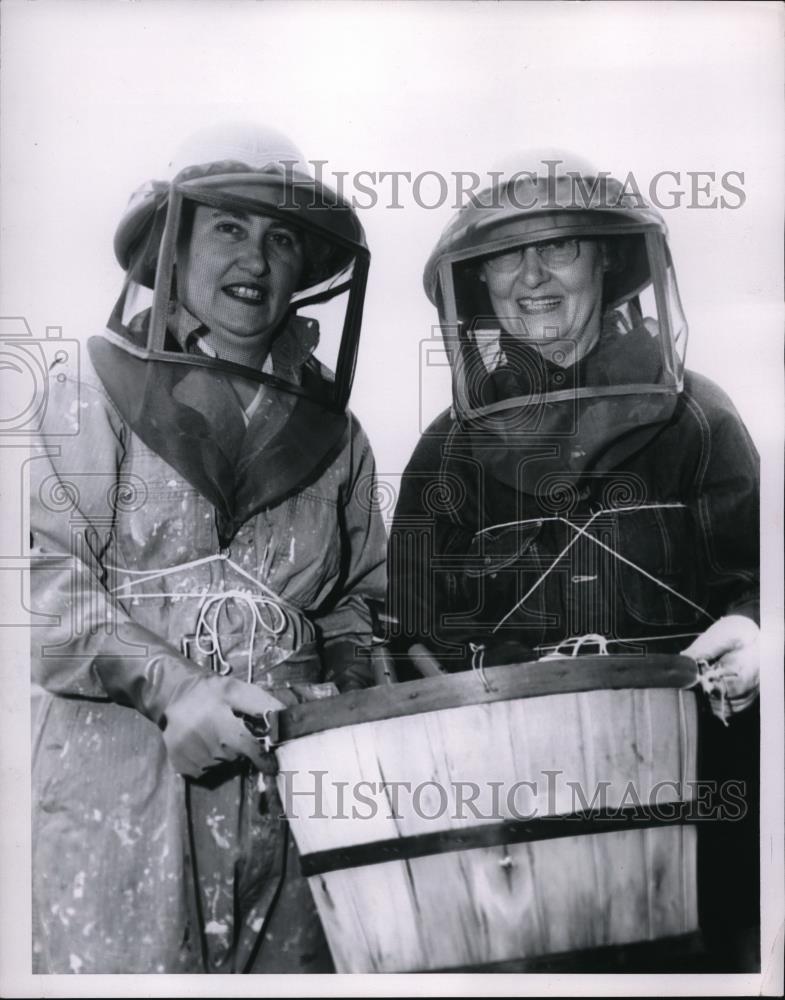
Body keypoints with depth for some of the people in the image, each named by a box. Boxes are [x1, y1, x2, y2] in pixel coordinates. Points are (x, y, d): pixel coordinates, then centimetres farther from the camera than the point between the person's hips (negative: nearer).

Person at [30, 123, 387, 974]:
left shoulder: (331, 433, 15)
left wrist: (347, 682, 1)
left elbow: (359, 595, 20)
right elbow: (44, 574, -6)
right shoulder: (89, 396, 3)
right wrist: (171, 685, -16)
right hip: (115, 781, -3)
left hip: (287, 784, 3)